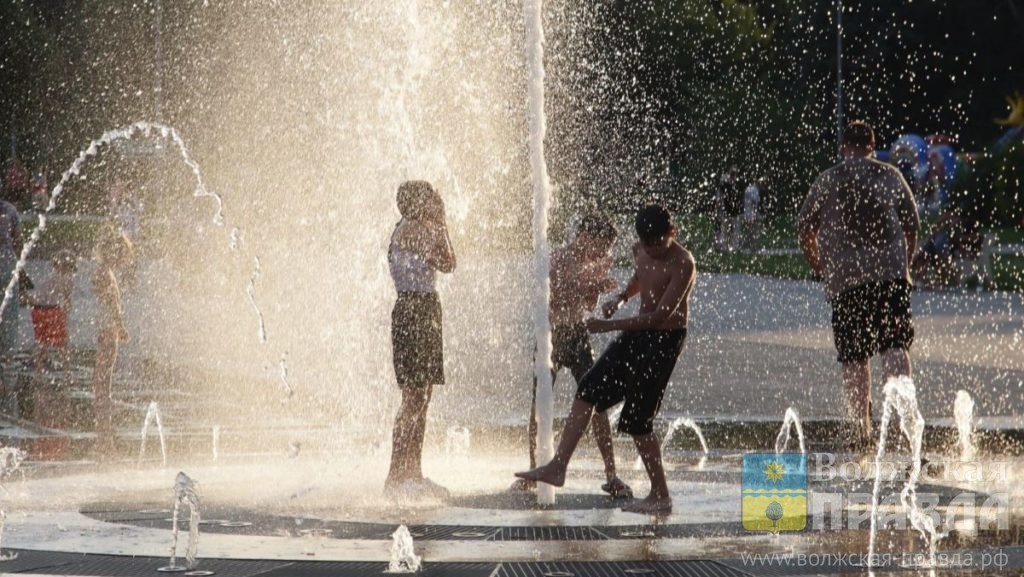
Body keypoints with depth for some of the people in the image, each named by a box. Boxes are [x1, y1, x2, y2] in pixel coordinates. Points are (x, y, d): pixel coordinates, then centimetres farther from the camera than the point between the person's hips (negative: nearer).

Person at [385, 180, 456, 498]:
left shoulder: (419, 229, 18)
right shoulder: (411, 228, -12)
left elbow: (446, 264, 20)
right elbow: (447, 263, -12)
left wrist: (440, 225, 20)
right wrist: (440, 223, -4)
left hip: (425, 309, 10)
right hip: (414, 309, -10)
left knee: (421, 397, 12)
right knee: (414, 396, -11)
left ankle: (413, 473, 16)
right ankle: (396, 475, -13)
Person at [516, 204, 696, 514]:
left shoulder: (683, 264, -22)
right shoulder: (641, 251, 3)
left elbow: (661, 315, -26)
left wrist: (610, 326, -25)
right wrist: (622, 297, 5)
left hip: (665, 338, -8)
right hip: (637, 333, 8)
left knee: (637, 419, -6)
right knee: (588, 391, 3)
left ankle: (660, 496, 4)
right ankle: (558, 467, 7)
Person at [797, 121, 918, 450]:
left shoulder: (827, 180, 9)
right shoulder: (890, 176, 10)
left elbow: (804, 228, 10)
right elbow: (912, 224, 11)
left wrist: (819, 267, 21)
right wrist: (905, 264, 22)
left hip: (844, 277, 0)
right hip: (890, 272, 0)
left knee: (853, 355, 4)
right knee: (894, 344, -7)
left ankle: (860, 425, 3)